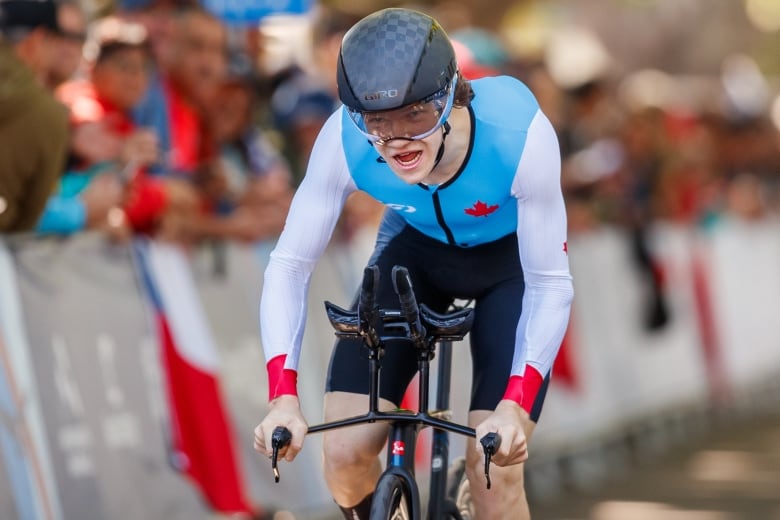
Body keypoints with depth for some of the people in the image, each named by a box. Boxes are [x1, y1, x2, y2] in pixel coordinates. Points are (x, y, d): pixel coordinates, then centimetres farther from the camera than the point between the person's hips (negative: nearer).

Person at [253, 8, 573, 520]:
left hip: (511, 261, -2)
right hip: (417, 253, 2)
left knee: (495, 470, -17)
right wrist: (283, 396, -35)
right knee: (346, 455, -11)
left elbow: (551, 284, -29)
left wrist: (515, 407, -41)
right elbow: (290, 265, -22)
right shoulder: (346, 139, -32)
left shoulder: (519, 133, -37)